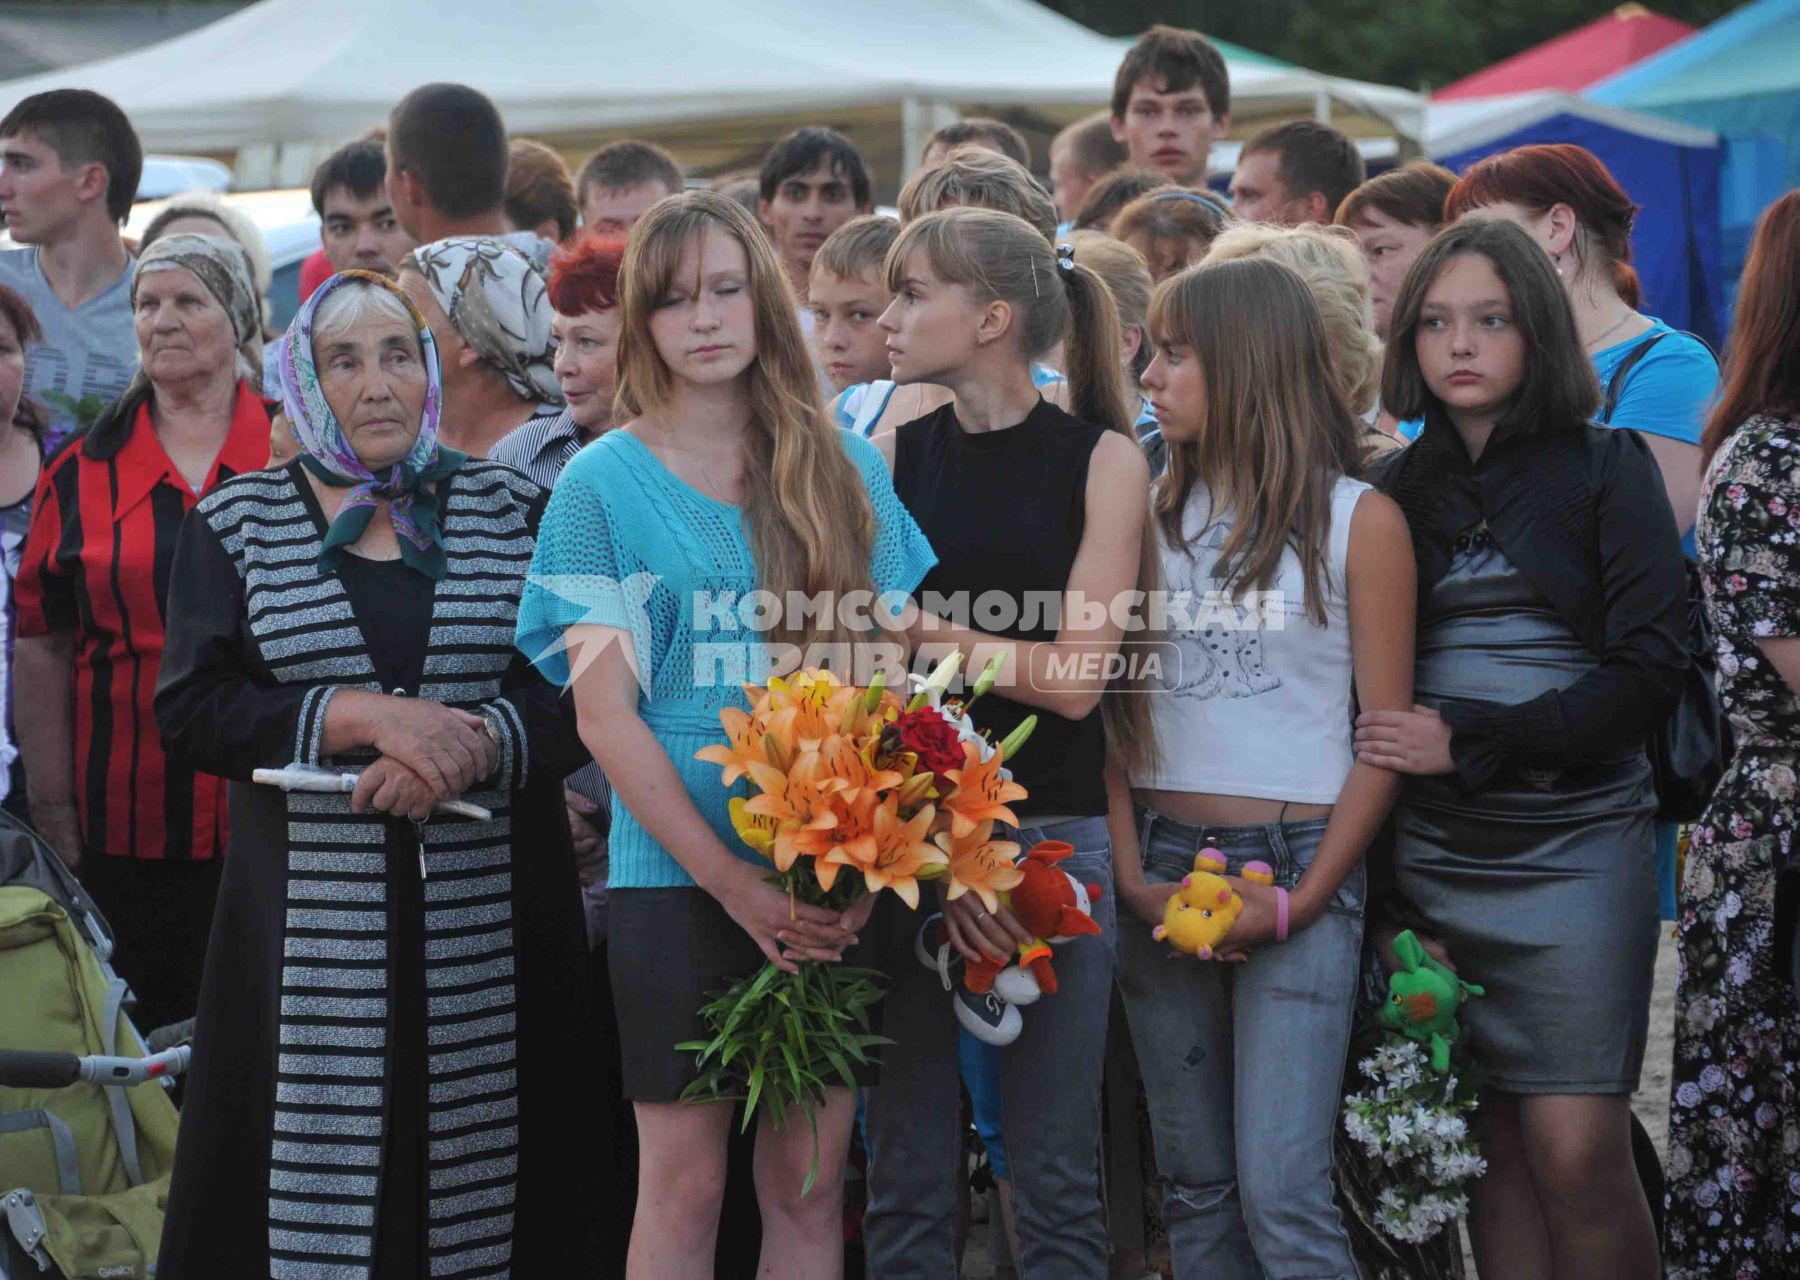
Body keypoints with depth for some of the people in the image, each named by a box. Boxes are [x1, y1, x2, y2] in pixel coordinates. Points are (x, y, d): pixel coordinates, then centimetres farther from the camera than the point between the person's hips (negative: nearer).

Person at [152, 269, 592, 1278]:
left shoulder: (512, 510, 10)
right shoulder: (237, 524, 9)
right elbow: (191, 706, 0)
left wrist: (475, 743, -13)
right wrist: (360, 716, -12)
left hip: (489, 920, 1)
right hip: (312, 921, 0)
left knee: (485, 1169, -3)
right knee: (318, 1187, -5)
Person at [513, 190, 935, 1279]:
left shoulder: (843, 467, 8)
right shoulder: (605, 480, -1)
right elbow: (604, 709, -6)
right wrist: (729, 878, -14)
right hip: (680, 880, -2)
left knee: (809, 1181, 5)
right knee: (684, 1183, 0)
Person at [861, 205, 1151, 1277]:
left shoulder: (1101, 458, -1)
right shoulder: (898, 455, 7)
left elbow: (1075, 677, -8)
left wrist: (917, 624, -9)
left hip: (1053, 828, -2)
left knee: (1057, 1178, 2)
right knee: (907, 1176, 5)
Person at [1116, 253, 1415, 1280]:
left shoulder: (1358, 521, -2)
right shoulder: (1152, 514, 10)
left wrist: (1300, 902, -11)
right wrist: (1135, 879, -5)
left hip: (1297, 864, -4)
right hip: (1163, 861, 4)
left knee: (1282, 1194, -12)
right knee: (1197, 1189, 8)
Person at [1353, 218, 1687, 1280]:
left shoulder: (1605, 467, 2)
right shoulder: (1396, 492, 11)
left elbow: (1652, 667, -7)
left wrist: (1473, 742, -14)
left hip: (1575, 838, -3)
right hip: (1433, 850, 3)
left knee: (1578, 1152, -10)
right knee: (1498, 1145, 4)